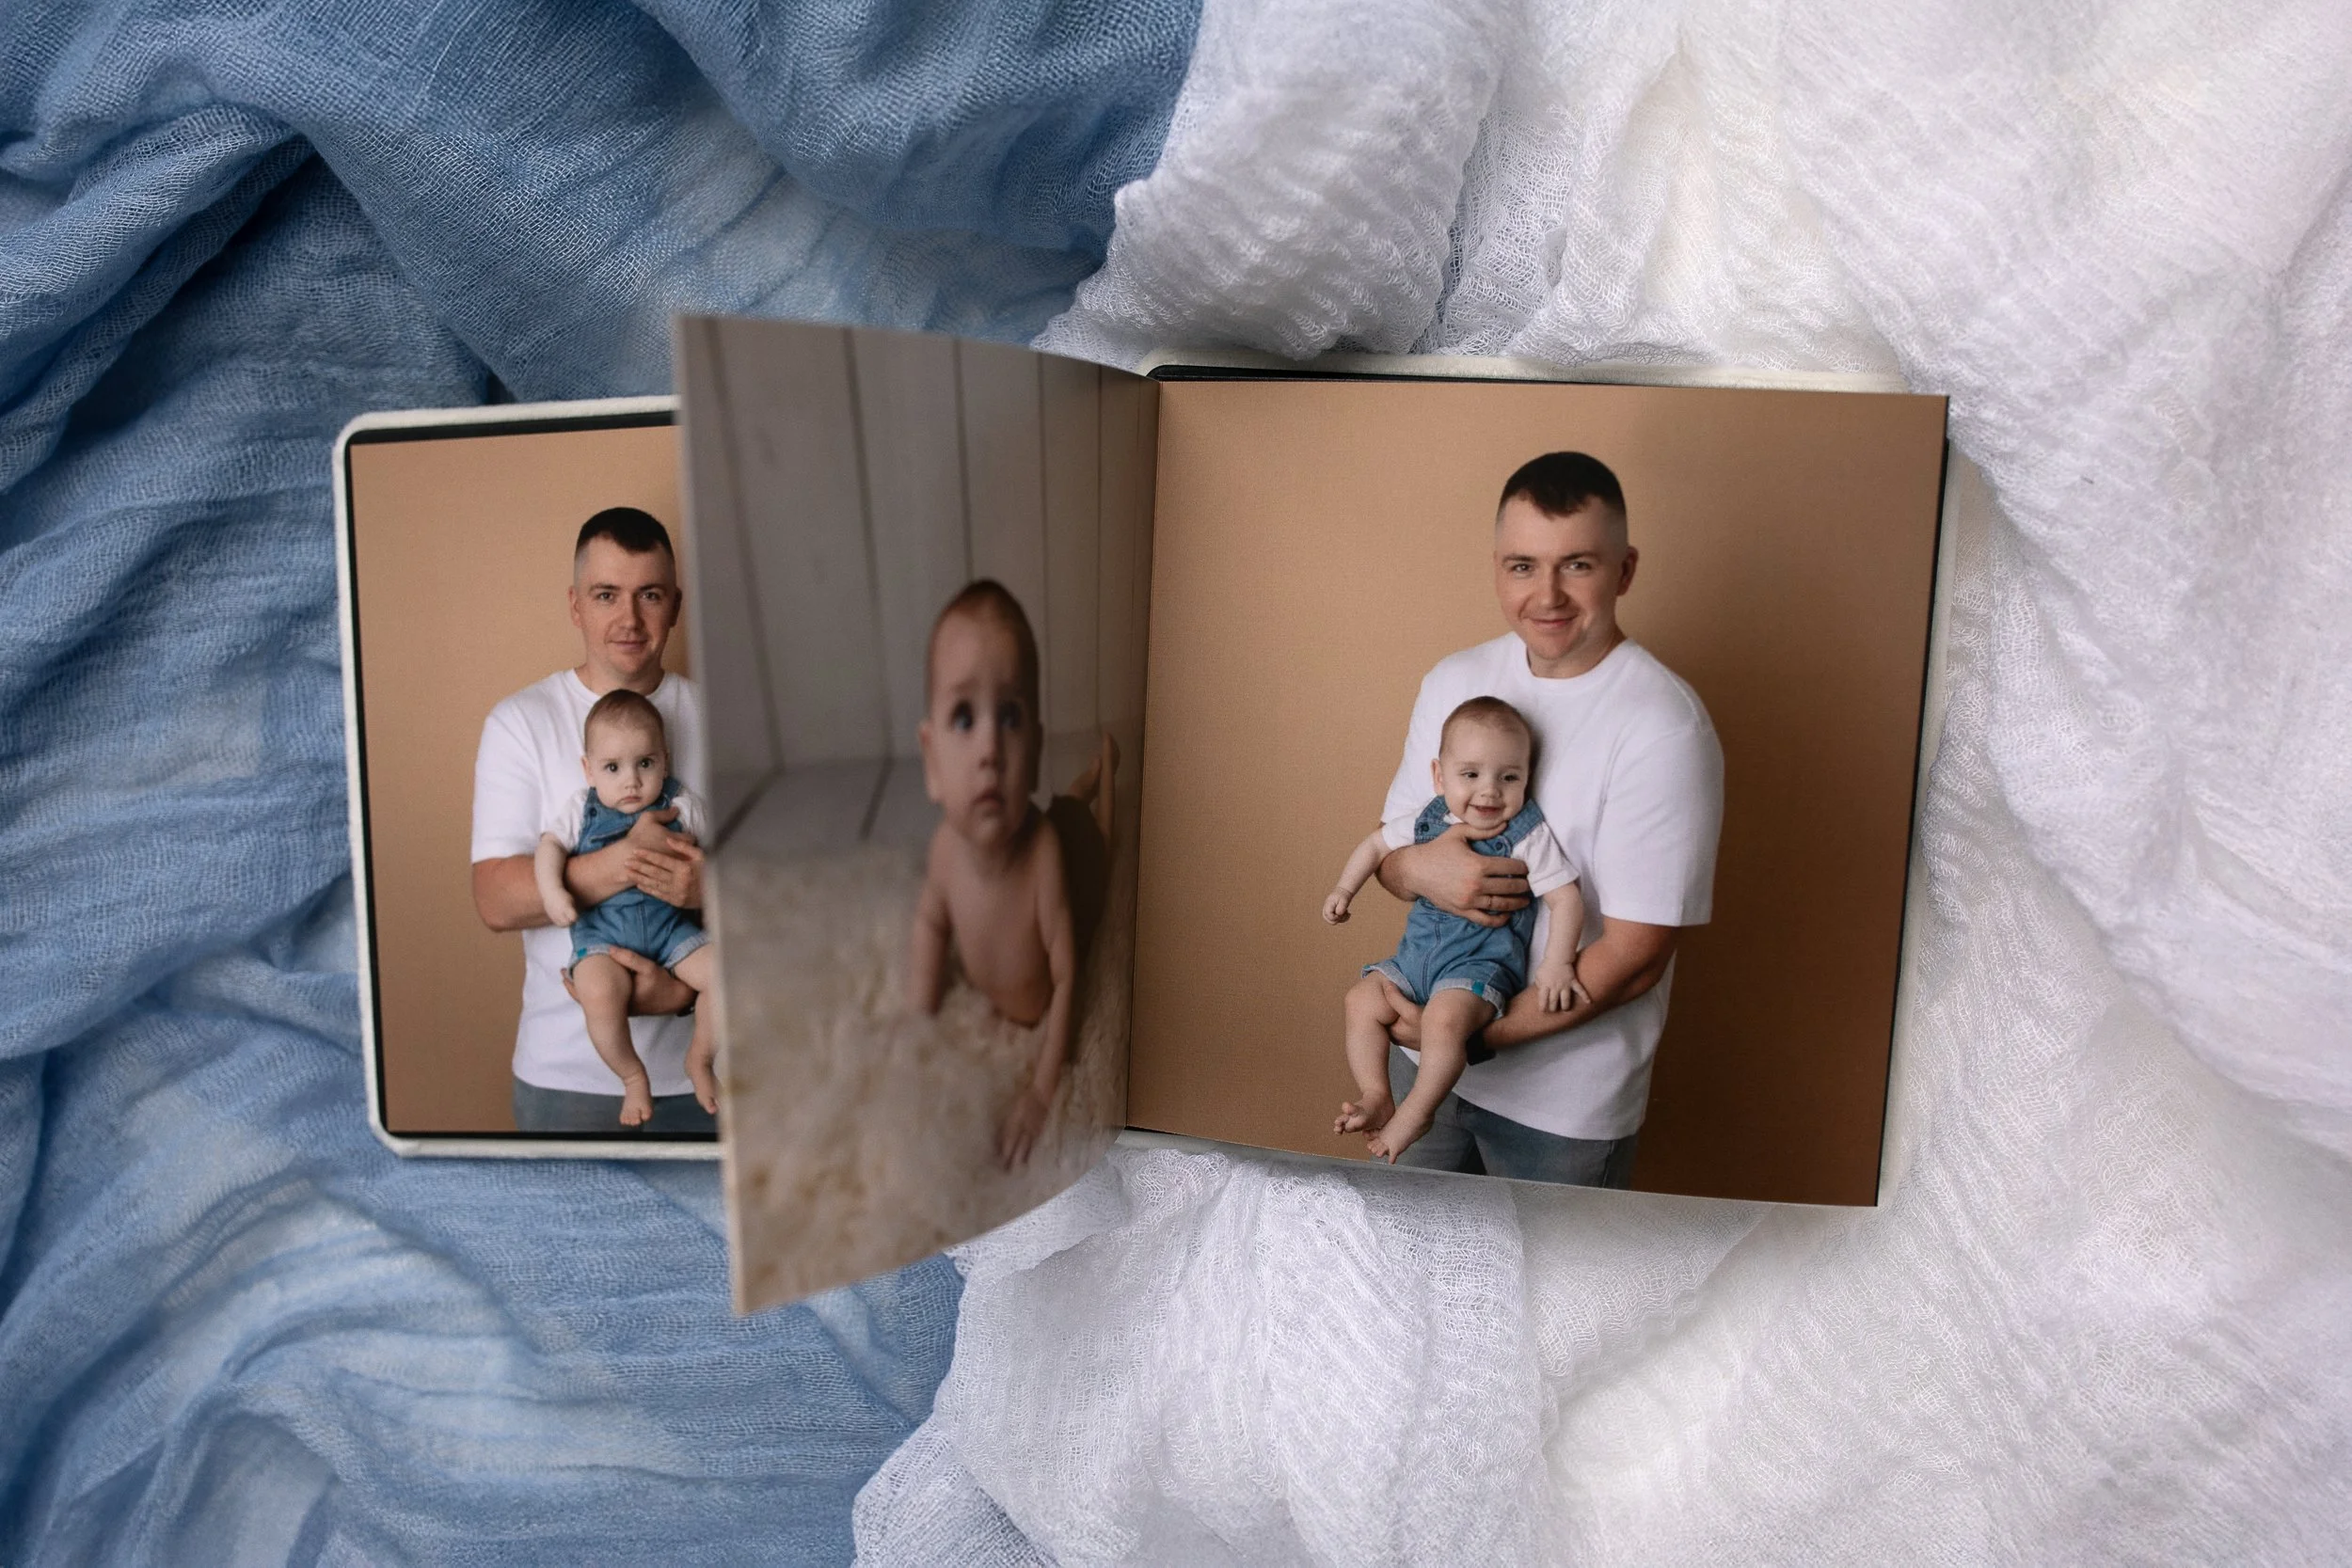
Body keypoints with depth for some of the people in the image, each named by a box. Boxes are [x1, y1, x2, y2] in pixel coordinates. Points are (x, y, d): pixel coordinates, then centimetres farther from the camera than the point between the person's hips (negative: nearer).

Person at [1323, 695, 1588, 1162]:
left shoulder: (1528, 837, -11)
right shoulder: (1429, 822, 3)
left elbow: (1566, 898, -12)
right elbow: (1378, 843, 20)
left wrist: (1557, 962, -23)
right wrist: (1345, 888, 10)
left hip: (1483, 964, -6)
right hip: (1418, 954, 6)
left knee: (1444, 1018, -31)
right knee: (1363, 999, -11)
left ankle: (1416, 1113, -12)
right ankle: (1376, 1095, 0)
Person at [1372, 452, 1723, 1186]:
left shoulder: (1663, 727, -21)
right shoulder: (1453, 681, -2)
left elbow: (1634, 957, -20)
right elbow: (1388, 843, 5)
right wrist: (1420, 868, -18)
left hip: (1567, 1102, -5)